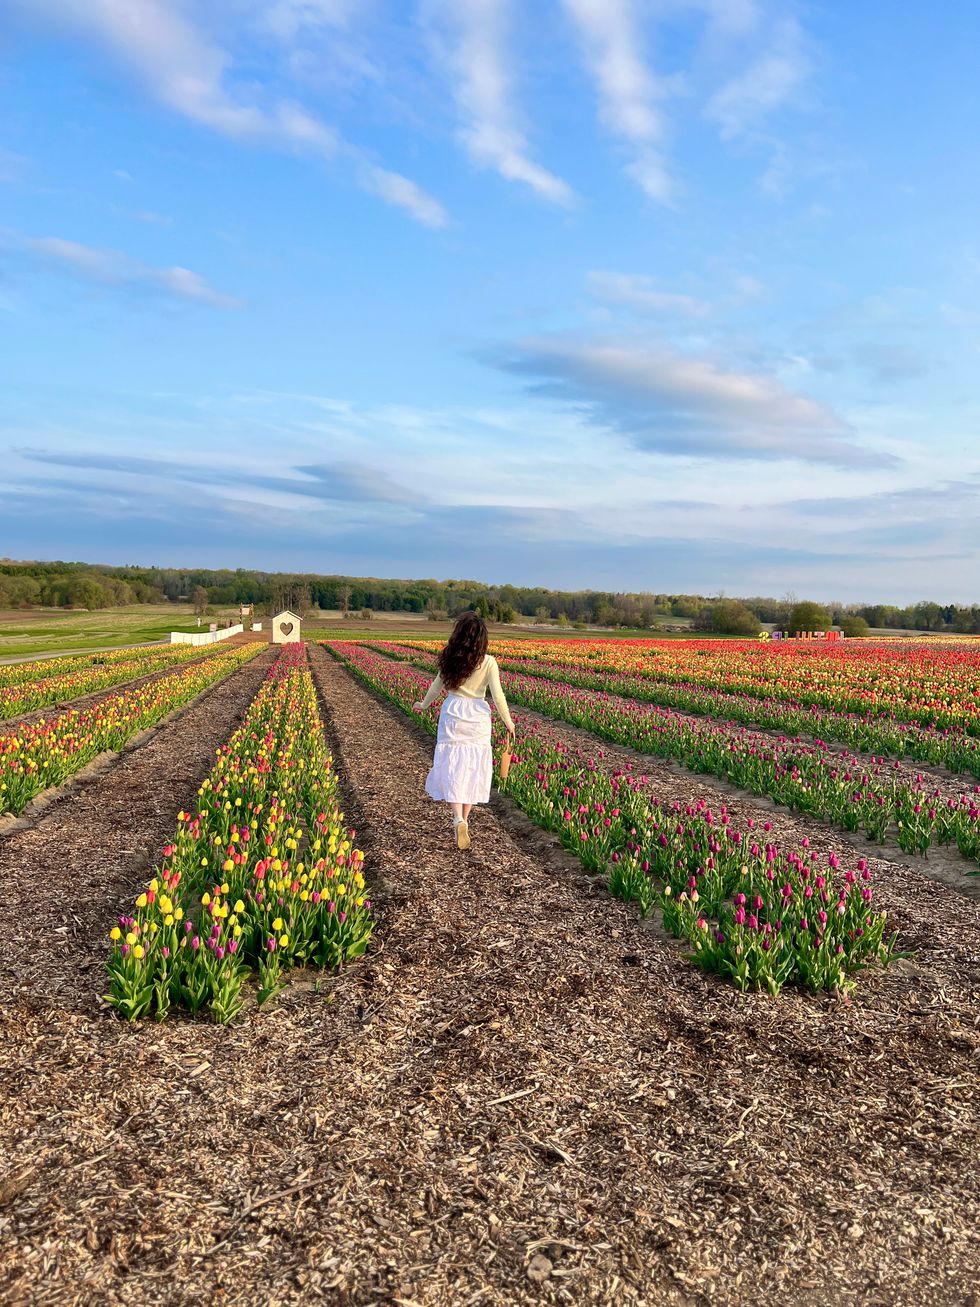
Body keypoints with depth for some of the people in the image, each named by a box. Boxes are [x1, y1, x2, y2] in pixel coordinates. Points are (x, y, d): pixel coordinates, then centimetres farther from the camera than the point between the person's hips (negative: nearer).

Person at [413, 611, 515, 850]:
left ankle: (458, 819, -16)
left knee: (452, 767, 2)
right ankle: (464, 820, 20)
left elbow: (437, 687, 8)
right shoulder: (488, 662, -8)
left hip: (453, 714, 1)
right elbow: (498, 696, -8)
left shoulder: (450, 659, -2)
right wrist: (508, 722, 5)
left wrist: (423, 705, 27)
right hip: (477, 716, 0)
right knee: (473, 768, 12)